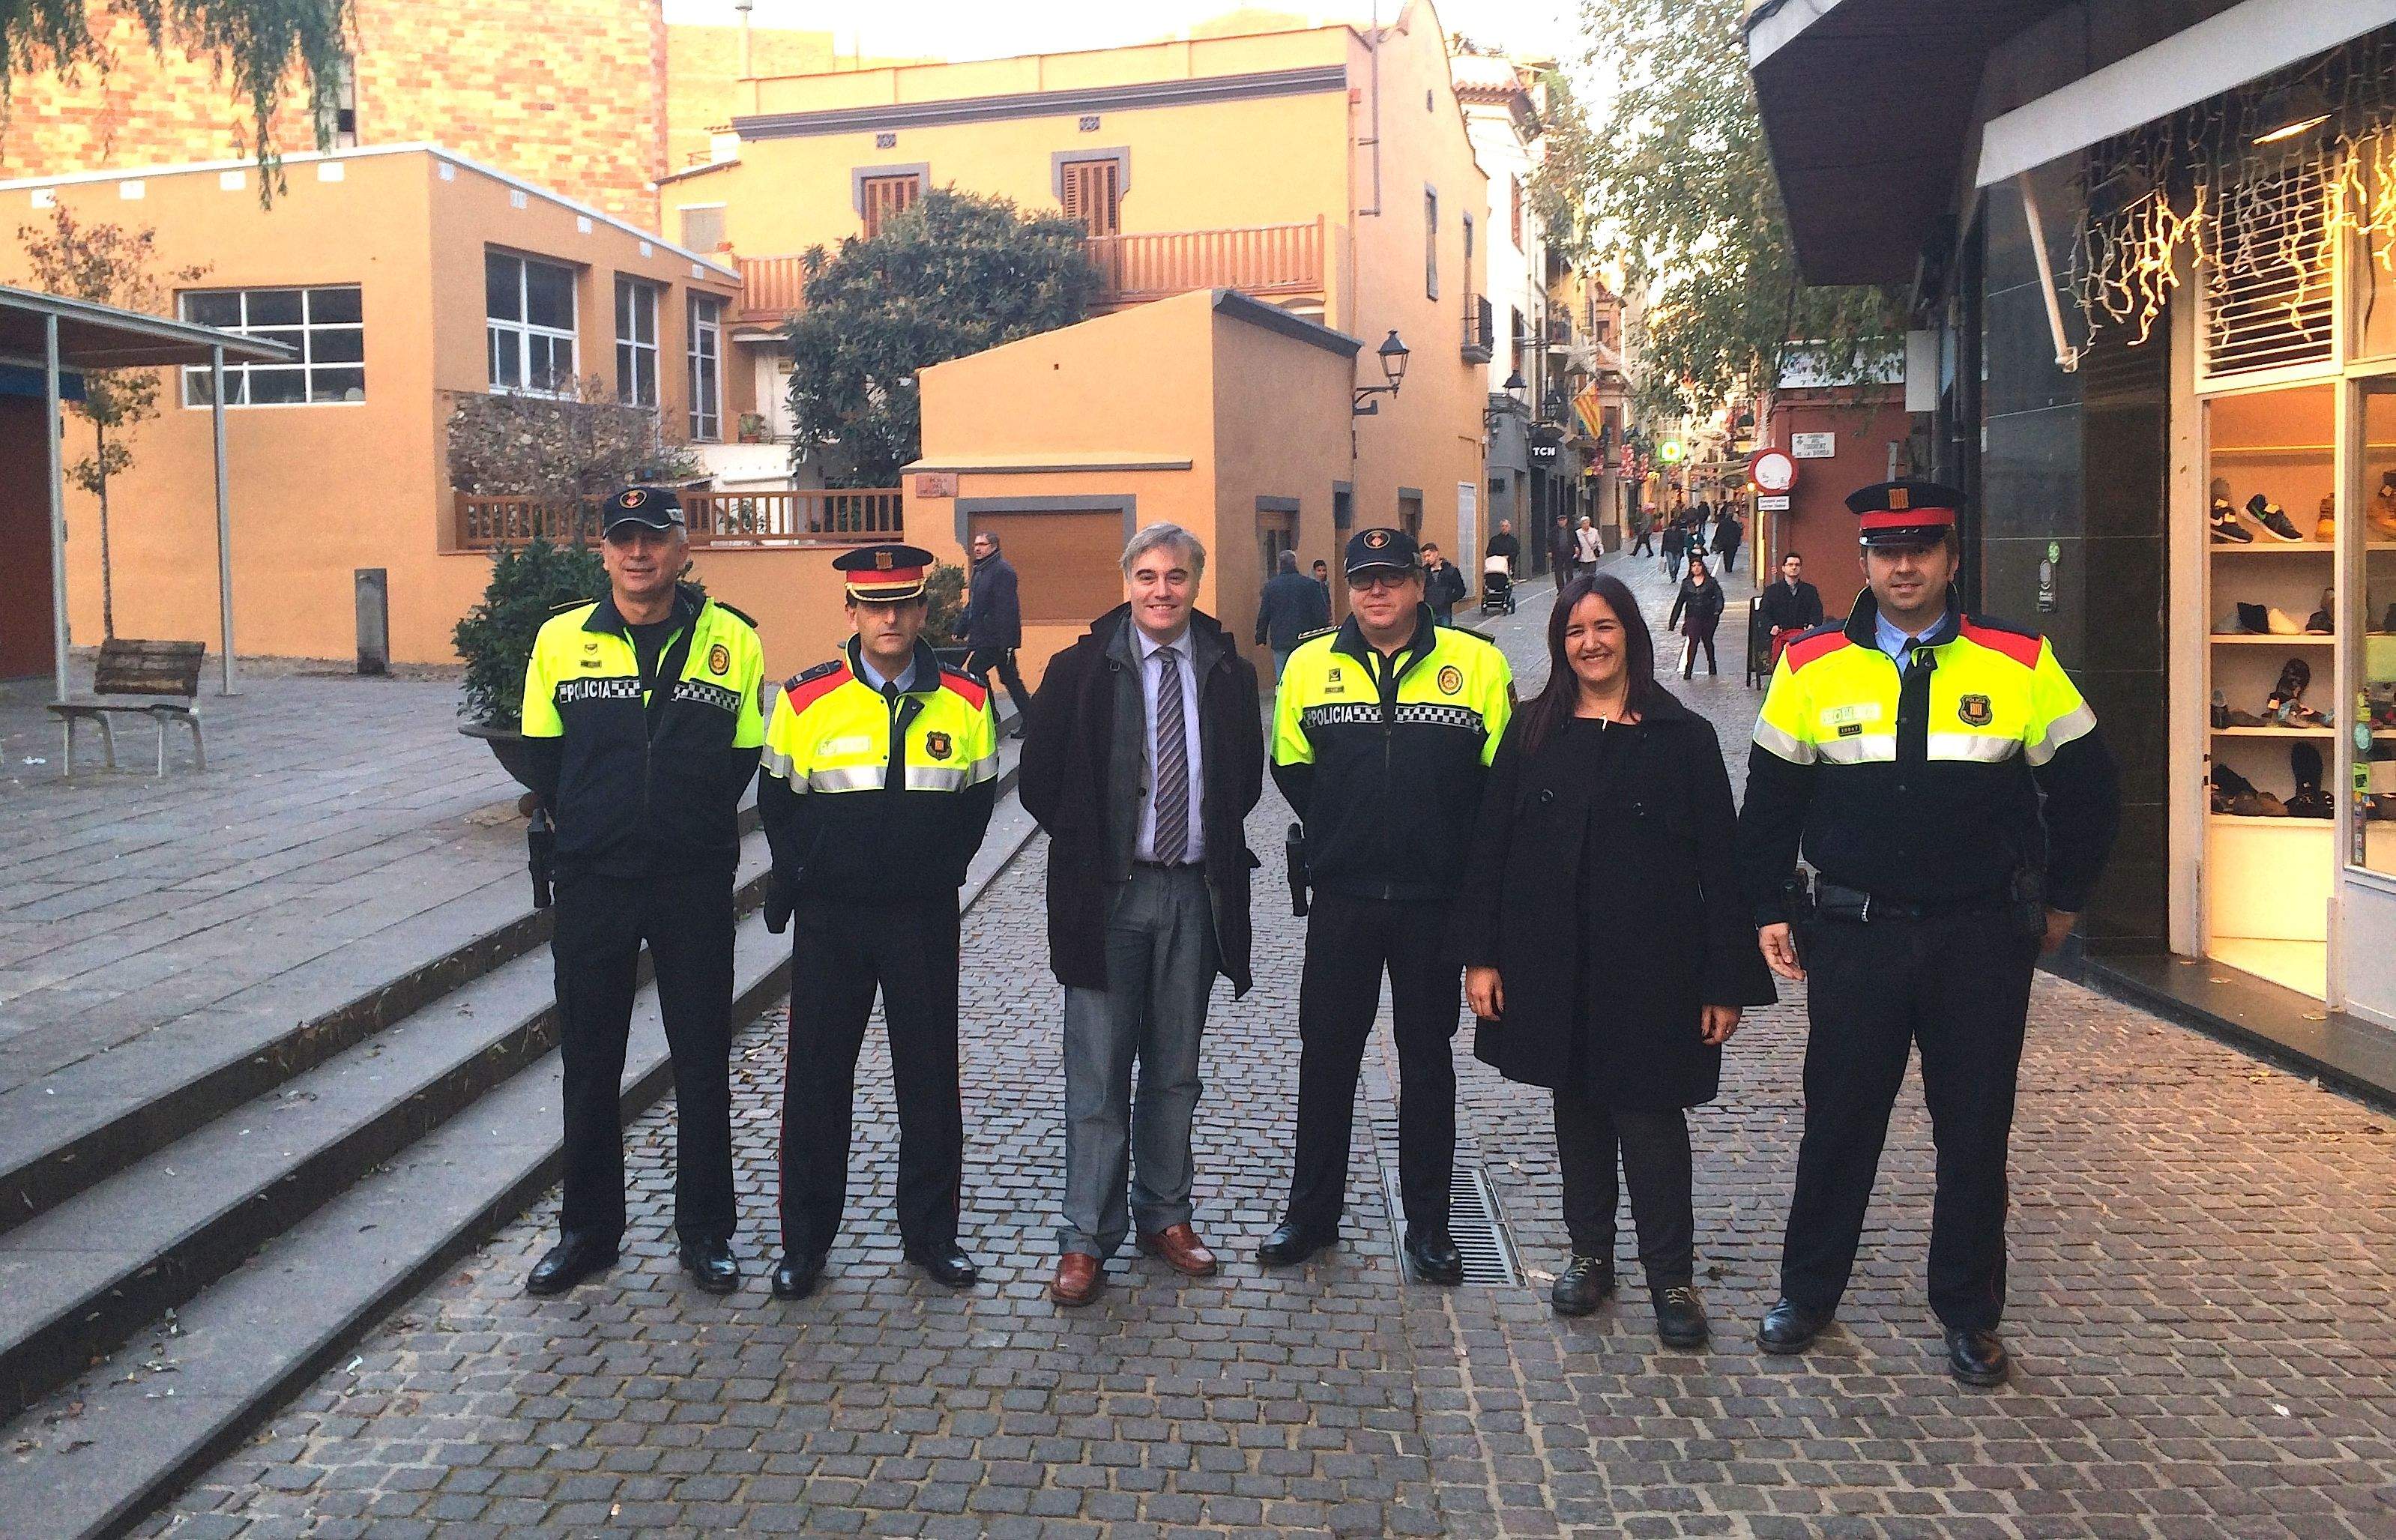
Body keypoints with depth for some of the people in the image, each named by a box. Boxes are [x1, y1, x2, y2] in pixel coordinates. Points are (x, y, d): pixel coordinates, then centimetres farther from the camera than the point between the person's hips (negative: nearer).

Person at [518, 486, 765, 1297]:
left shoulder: (731, 639, -2)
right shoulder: (561, 638, 1)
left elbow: (744, 756, 3)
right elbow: (543, 753, 9)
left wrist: (693, 827, -2)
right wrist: (584, 827, 4)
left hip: (696, 885, -1)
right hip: (591, 884, 1)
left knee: (703, 1062, 7)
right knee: (588, 1061, 11)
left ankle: (705, 1230, 21)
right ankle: (588, 1228, 26)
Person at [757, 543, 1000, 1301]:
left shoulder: (964, 701, 0)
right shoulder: (807, 699, -3)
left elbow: (976, 802, 7)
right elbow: (779, 803, 4)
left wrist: (939, 870, 0)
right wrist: (804, 877, 0)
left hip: (924, 917, 1)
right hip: (829, 918, 0)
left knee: (930, 1076, 8)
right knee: (817, 1076, 6)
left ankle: (931, 1233, 22)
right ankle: (805, 1241, 19)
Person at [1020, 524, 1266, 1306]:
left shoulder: (1229, 674, 5)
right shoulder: (1081, 669, -2)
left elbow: (1246, 779, 15)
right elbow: (1040, 778, 3)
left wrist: (1213, 844, 7)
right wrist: (1088, 846, 2)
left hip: (1196, 893, 3)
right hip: (1108, 891, -2)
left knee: (1175, 1071, 13)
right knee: (1098, 1076, 0)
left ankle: (1165, 1216, 26)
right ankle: (1087, 1239, 10)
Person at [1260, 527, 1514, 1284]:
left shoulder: (1476, 662, -5)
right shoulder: (1309, 663, 1)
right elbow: (1291, 767, 11)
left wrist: (1453, 846, -5)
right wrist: (1337, 834, 5)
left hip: (1434, 899, -1)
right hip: (1341, 896, 2)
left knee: (1427, 1056, 10)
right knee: (1326, 1052, 9)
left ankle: (1428, 1221, 22)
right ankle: (1312, 1211, 24)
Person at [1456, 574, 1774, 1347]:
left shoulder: (1682, 736, -2)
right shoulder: (1532, 732, 4)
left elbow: (1719, 862, -3)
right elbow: (1491, 844, 4)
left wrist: (1728, 982, -6)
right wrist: (1480, 955, -2)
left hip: (1649, 964, -2)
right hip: (1552, 963, 3)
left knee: (1649, 1113, 2)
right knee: (1577, 1106, 13)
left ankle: (1672, 1276, 17)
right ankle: (1590, 1254, 29)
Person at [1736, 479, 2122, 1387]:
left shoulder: (2020, 664, -1)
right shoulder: (1812, 666, 1)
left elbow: (2087, 789, 8)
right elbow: (1770, 799, 7)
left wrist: (2060, 902, 9)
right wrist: (1770, 910, 5)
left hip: (1983, 938, 0)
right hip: (1854, 936, 0)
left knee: (1976, 1131, 8)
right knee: (1838, 1122, 9)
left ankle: (1969, 1314, 24)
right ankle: (1806, 1293, 25)